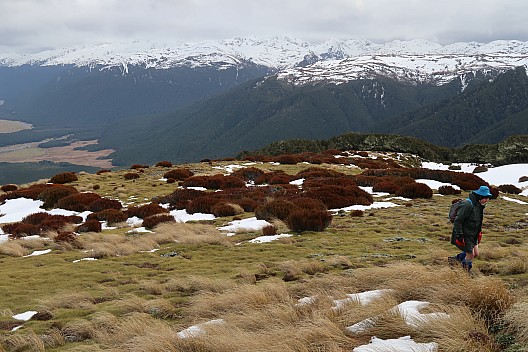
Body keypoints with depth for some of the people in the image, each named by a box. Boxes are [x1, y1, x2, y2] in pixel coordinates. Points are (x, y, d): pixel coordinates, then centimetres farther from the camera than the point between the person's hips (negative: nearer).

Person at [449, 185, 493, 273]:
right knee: (470, 254, -1)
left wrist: (479, 232, 20)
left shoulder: (480, 205, 4)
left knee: (475, 253, 11)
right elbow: (458, 220, -25)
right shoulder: (468, 205, -25)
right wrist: (459, 236, -25)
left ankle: (457, 258, 27)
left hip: (473, 235, 9)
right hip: (465, 235, -9)